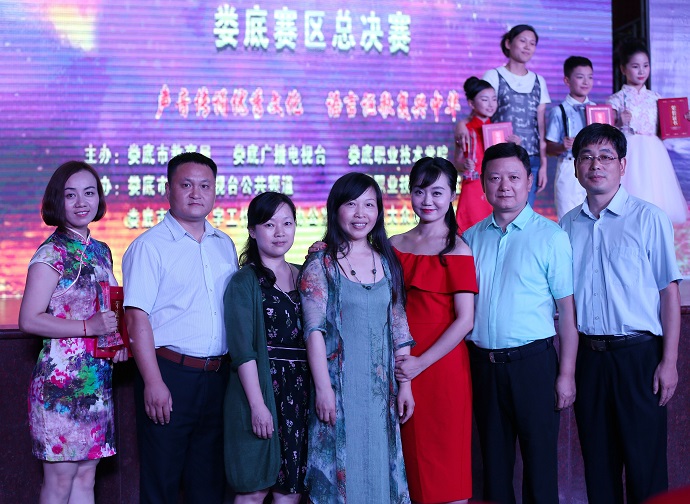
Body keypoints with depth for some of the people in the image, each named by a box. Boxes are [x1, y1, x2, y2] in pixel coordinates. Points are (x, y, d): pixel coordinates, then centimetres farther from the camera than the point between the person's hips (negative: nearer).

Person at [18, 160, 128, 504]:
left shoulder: (101, 251, 12)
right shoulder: (52, 253, -9)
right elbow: (29, 320, -14)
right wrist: (89, 327, -20)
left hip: (97, 379, 7)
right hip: (61, 377, -7)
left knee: (86, 476, 11)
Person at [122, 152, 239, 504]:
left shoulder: (225, 245, 13)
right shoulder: (149, 246, -5)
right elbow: (137, 317, -11)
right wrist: (153, 382, -17)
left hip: (218, 376, 5)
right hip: (169, 373, -5)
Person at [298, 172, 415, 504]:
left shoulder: (388, 262, 8)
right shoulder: (320, 265, -4)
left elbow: (399, 327, 9)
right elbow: (314, 331, -9)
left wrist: (405, 385, 6)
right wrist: (323, 389, -14)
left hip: (381, 388, 4)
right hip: (339, 386, -4)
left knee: (380, 466, 10)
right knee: (342, 468, 2)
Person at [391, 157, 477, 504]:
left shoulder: (457, 251, -6)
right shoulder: (394, 246, 8)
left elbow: (465, 320, -11)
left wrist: (421, 363, -14)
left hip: (442, 366, -4)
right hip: (401, 368, 4)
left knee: (446, 455, 3)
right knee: (410, 455, 9)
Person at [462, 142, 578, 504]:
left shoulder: (550, 236, -4)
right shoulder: (471, 238, 8)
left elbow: (567, 310, -6)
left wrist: (566, 373, -10)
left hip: (532, 362, -4)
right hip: (482, 362, 4)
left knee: (539, 460, 3)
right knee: (494, 459, 13)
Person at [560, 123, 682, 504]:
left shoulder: (648, 218, -3)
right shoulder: (568, 225, 8)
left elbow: (669, 291, -4)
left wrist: (669, 361, -9)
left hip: (638, 354, -3)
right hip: (588, 354, 4)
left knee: (645, 462, 1)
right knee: (598, 459, 12)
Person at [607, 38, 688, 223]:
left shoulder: (655, 97, 11)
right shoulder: (617, 99, -1)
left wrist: (683, 120, 1)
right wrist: (620, 122, -26)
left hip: (653, 154, 4)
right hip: (630, 153, -4)